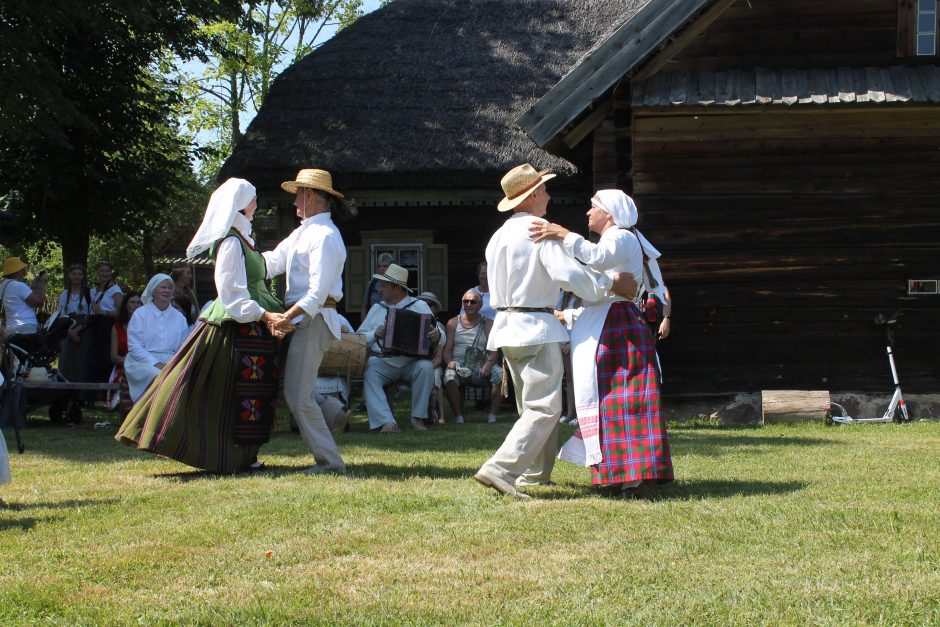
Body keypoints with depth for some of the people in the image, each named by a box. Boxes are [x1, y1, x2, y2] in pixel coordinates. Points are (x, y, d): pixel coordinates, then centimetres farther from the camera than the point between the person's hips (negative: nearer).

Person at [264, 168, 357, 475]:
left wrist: (288, 317, -27)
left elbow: (318, 291, -22)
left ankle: (330, 461, -7)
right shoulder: (303, 231, 18)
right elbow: (272, 262, 12)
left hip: (313, 319, -10)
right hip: (302, 319, 10)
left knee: (299, 396, -11)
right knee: (296, 391, 15)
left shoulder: (324, 236, -15)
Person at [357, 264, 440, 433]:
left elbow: (437, 333, 2)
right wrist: (375, 334, -9)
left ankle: (418, 418, -19)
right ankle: (386, 422, -37)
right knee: (369, 372, -29)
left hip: (411, 362, -1)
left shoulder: (419, 306, 9)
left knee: (426, 367, -32)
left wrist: (436, 335, -22)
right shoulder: (377, 308, 17)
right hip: (382, 362, 1)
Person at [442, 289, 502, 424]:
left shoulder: (488, 324, 10)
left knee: (500, 375, -29)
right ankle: (458, 415, -22)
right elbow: (447, 348, 5)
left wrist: (489, 363, -23)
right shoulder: (453, 323, 13)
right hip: (459, 365, 0)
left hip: (482, 365, 0)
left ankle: (492, 415, -20)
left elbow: (493, 349, -2)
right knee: (449, 377, -34)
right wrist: (450, 362, -18)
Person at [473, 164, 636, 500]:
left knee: (532, 404, 20)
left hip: (506, 325, 9)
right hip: (536, 329, -9)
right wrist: (612, 283, -15)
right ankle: (500, 469, -24)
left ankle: (536, 473, 26)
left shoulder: (498, 236, 14)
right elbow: (567, 272, -24)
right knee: (544, 407, -11)